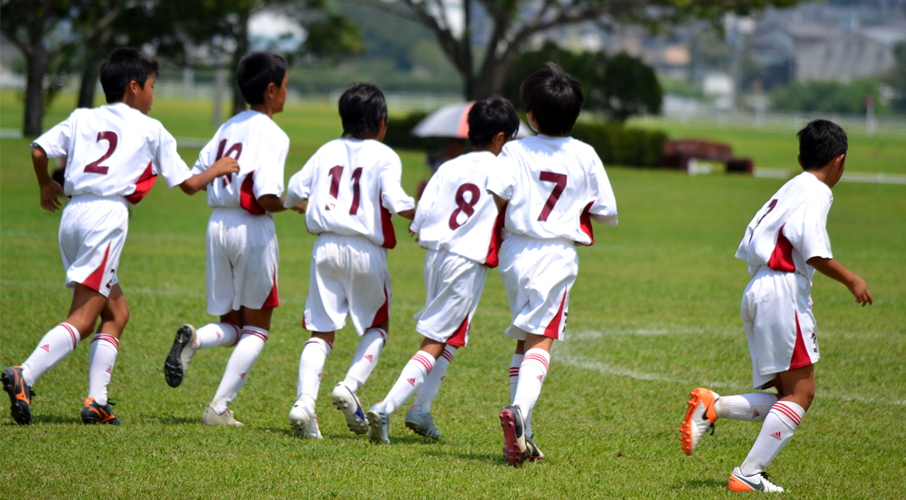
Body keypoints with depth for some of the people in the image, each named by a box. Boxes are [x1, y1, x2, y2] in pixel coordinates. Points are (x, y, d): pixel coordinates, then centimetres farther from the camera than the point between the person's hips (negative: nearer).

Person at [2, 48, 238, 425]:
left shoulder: (82, 119, 17)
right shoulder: (151, 130, 8)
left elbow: (39, 150, 7)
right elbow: (188, 184, 11)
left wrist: (46, 187, 26)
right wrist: (219, 169, 30)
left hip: (73, 214, 7)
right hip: (107, 214, -7)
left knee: (117, 312, 16)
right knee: (82, 319, -9)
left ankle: (96, 401, 7)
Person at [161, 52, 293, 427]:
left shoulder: (228, 127, 9)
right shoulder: (273, 136, -12)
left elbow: (195, 176, 8)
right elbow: (266, 197, -20)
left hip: (217, 225, 6)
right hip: (253, 230, -6)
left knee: (231, 325, 16)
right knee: (256, 328, 8)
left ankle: (192, 340, -17)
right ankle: (219, 407, -2)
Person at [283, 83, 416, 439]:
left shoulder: (327, 151, 11)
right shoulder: (384, 156, -2)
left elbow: (295, 191, 10)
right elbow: (395, 200, -15)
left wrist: (295, 204, 33)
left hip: (326, 246, 3)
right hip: (366, 249, -3)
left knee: (321, 330, 4)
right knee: (376, 326, 17)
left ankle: (304, 400, -16)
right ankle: (350, 387, -5)